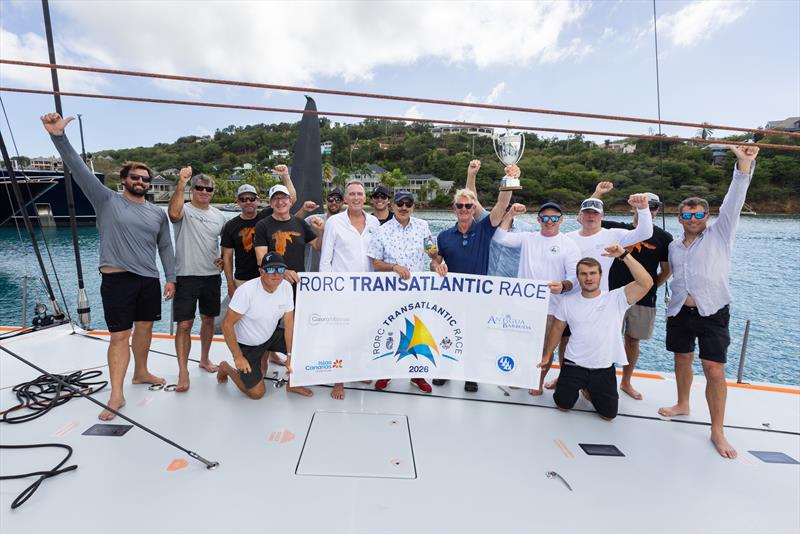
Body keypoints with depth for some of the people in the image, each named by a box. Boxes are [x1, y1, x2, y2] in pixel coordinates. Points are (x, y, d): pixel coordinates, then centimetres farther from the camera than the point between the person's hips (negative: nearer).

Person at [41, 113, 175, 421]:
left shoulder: (158, 214, 10)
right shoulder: (107, 201, 1)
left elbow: (165, 247, 12)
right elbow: (79, 170, -10)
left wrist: (170, 278, 5)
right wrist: (58, 137, -22)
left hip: (149, 280, 4)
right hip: (117, 279, -4)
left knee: (145, 328, 14)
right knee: (120, 336, -3)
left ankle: (141, 373, 33)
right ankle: (116, 395, 4)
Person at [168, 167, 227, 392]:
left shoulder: (218, 215, 9)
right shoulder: (185, 209, -6)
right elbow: (173, 214, -32)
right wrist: (180, 183, -35)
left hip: (212, 275, 5)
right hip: (186, 276, -5)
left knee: (208, 320, 16)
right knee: (184, 325, -4)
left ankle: (204, 359, 34)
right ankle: (183, 372, 5)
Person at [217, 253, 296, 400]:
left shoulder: (286, 287, -16)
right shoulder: (246, 291, -30)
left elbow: (288, 321, -9)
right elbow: (227, 324, -24)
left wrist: (290, 355, -11)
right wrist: (238, 357, -21)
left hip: (271, 336, 5)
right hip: (246, 345, -5)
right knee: (257, 393, -2)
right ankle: (226, 368, 24)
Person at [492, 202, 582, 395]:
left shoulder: (569, 245, 0)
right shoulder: (527, 238, 8)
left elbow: (574, 276, -6)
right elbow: (499, 238, 1)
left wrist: (563, 286, -27)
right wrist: (510, 214, -4)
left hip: (550, 308, -2)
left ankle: (539, 383, 28)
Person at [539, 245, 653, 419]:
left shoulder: (616, 299, -12)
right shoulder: (568, 301, -5)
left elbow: (646, 283, -26)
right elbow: (557, 329, 6)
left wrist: (624, 255, -31)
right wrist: (546, 355, 9)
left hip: (604, 368, 0)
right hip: (574, 365, 1)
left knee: (609, 414, 8)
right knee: (563, 406, 7)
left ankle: (589, 389, 37)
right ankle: (577, 386, 38)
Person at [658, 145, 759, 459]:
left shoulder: (719, 235, 2)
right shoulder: (674, 246, 12)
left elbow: (733, 202, -9)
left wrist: (744, 164, -18)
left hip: (712, 312, -4)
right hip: (679, 312, 4)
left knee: (714, 370, -6)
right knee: (682, 360, 15)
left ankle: (718, 431, 5)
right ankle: (682, 405, 36)